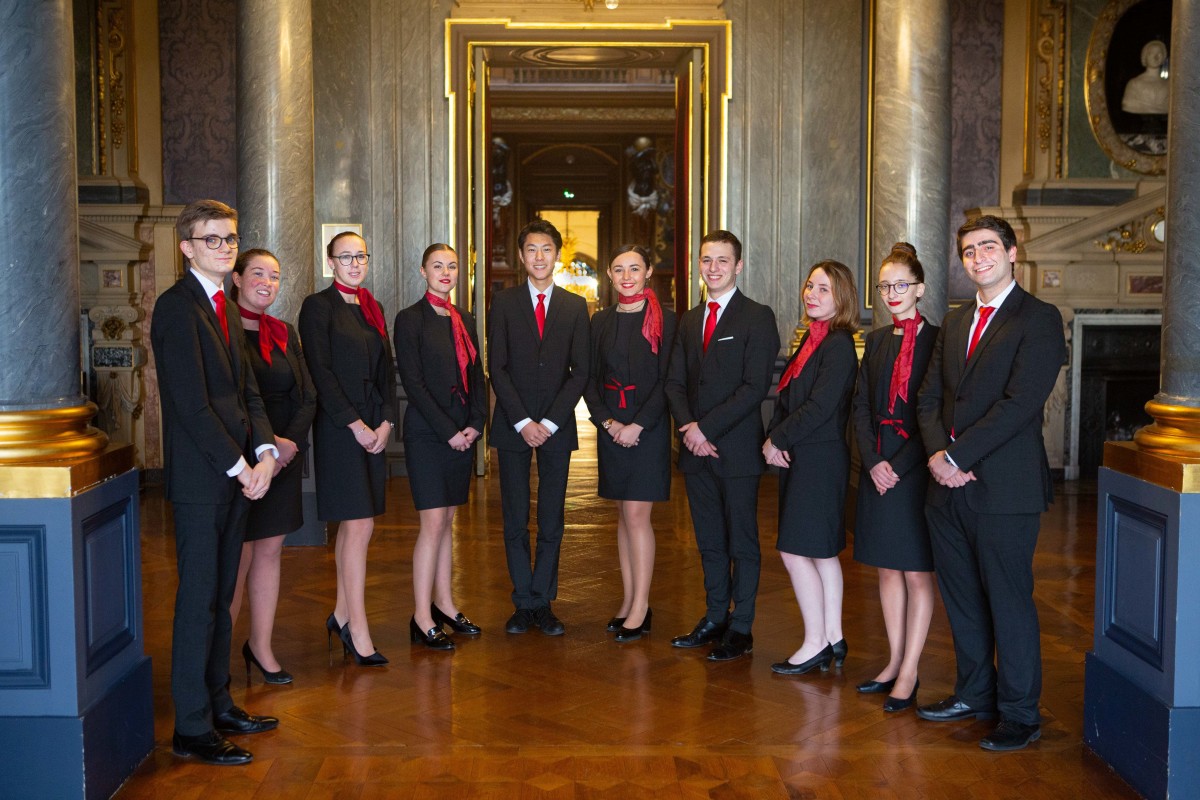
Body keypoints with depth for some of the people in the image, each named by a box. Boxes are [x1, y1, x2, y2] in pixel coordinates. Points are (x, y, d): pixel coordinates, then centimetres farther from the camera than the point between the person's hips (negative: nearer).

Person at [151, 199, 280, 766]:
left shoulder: (224, 306, 16)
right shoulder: (177, 306, -12)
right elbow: (191, 404, -18)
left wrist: (264, 452, -1)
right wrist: (240, 466, -14)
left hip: (237, 473, 8)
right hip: (199, 479, -8)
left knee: (221, 597, 15)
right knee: (198, 601, -2)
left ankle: (217, 703, 26)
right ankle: (191, 729, 7)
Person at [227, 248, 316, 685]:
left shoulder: (285, 334, 11)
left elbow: (307, 397, 8)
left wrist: (290, 442, -8)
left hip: (286, 457, 5)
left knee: (270, 551, 10)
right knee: (238, 558, 0)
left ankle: (261, 646, 20)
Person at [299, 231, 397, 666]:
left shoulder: (371, 308, 15)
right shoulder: (318, 306, -5)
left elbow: (386, 369, 12)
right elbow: (321, 372, -11)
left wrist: (385, 422, -1)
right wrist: (355, 425, -14)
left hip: (373, 428, 7)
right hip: (338, 429, -7)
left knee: (351, 524, 12)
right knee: (361, 524, -8)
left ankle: (342, 614, 23)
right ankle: (358, 631, -2)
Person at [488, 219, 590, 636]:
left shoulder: (575, 306, 7)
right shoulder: (504, 302, 4)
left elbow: (580, 371, 2)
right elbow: (497, 368, -2)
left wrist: (550, 422, -9)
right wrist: (522, 422, -10)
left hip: (557, 427, 1)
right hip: (512, 425, 0)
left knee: (552, 521, 4)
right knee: (515, 520, 3)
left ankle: (543, 602, 12)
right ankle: (524, 603, 12)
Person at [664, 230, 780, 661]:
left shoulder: (757, 317, -6)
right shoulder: (689, 319, 14)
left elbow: (755, 386, -14)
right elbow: (675, 381, 11)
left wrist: (706, 427, -16)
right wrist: (688, 428, -6)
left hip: (737, 448, -6)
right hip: (696, 448, 6)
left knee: (742, 541, 3)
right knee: (709, 540, 14)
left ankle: (741, 628, 11)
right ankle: (715, 617, 25)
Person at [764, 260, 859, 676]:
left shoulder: (839, 345, -14)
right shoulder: (811, 339, 14)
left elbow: (820, 406, -21)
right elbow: (787, 397, 12)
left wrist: (779, 439, -12)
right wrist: (774, 439, -3)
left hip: (820, 459, -9)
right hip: (799, 457, 9)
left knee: (795, 550, -5)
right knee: (823, 551, 13)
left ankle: (815, 643, 6)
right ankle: (832, 638, 22)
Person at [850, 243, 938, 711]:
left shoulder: (937, 340, -6)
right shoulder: (876, 340, 11)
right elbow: (861, 406, 8)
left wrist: (899, 466, -14)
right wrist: (872, 461, -5)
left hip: (917, 470, -6)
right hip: (878, 469, 6)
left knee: (918, 573, 2)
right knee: (888, 569, 12)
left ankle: (909, 674, 8)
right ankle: (894, 662, 22)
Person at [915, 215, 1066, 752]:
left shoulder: (1039, 319, -6)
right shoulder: (954, 322, 16)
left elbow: (1019, 402, -16)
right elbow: (930, 397, 13)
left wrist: (957, 456, -16)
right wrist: (937, 453, -6)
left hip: (1004, 486, -6)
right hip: (948, 486, 7)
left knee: (1008, 601, 2)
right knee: (961, 598, 15)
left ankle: (1020, 713, 15)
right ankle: (974, 693, 30)